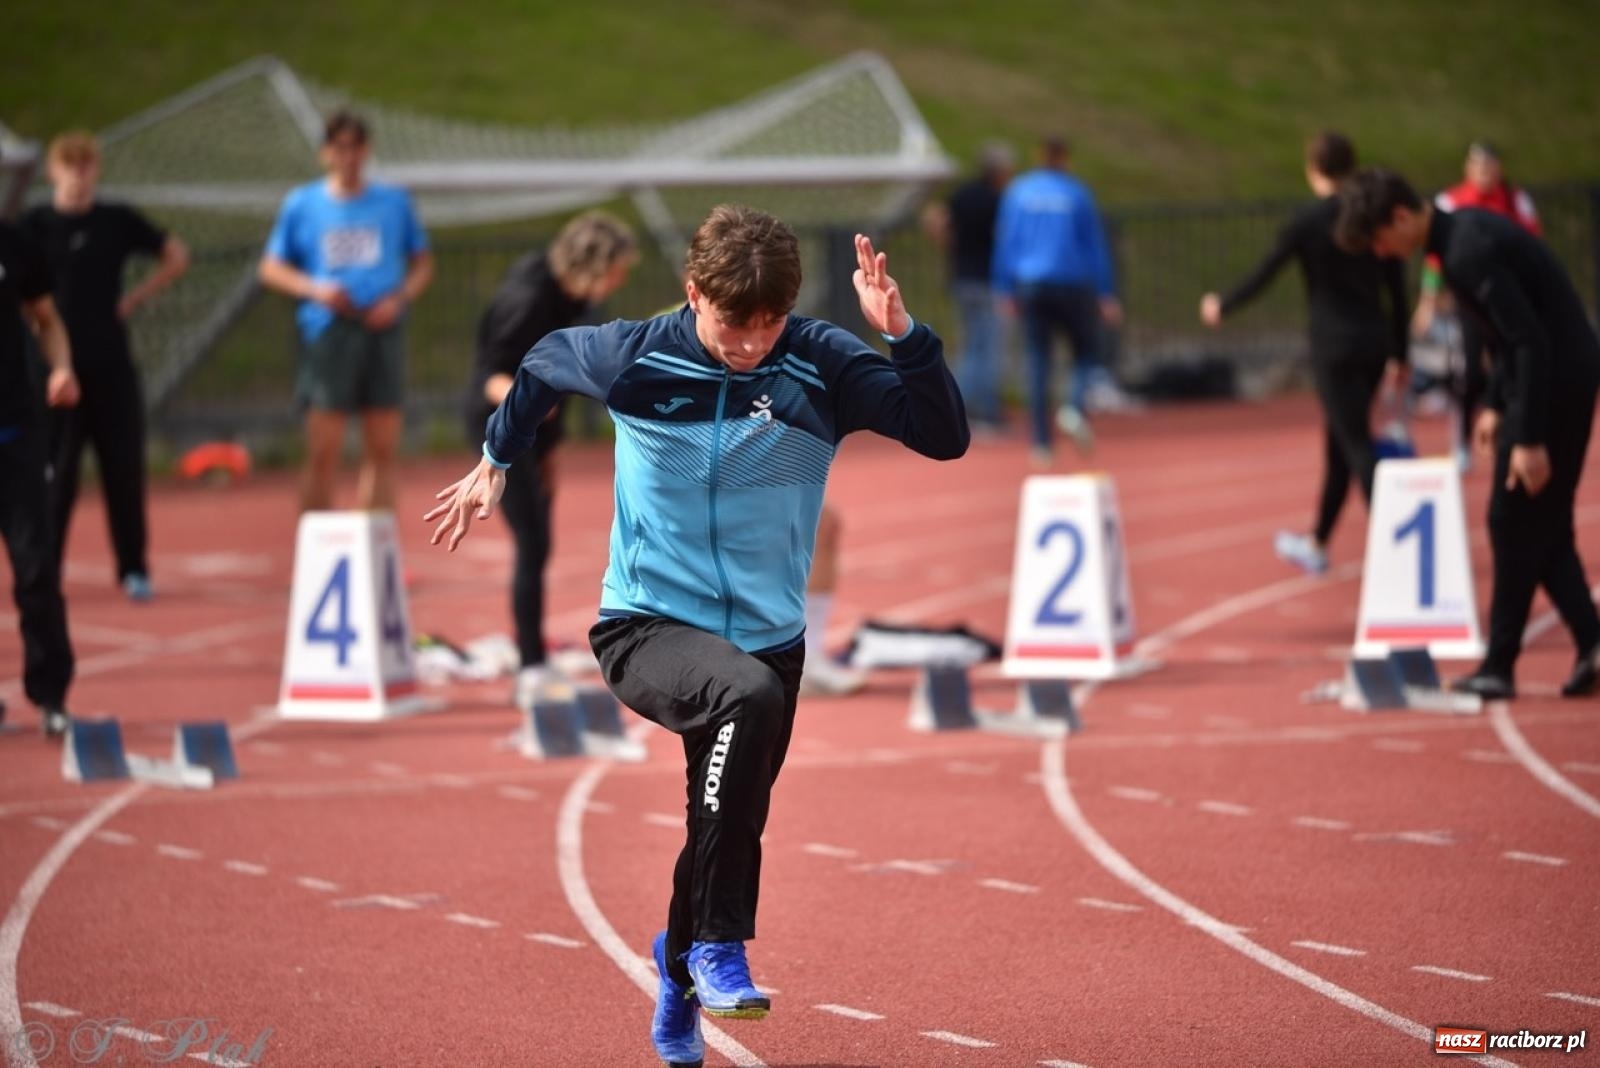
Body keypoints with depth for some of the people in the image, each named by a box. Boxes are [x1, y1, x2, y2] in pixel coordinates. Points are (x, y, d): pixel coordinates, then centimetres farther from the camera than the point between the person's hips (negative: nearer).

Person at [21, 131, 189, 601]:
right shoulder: (36, 225, -1)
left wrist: (135, 298, 6)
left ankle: (134, 568, 11)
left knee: (124, 466, 2)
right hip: (56, 364, -2)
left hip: (111, 365, 2)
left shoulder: (118, 221, 5)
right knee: (54, 473, -1)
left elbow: (176, 257, 14)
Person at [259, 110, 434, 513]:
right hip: (327, 330, -2)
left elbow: (423, 264, 15)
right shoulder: (301, 204, 7)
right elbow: (272, 269, 11)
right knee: (322, 454, -7)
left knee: (382, 452, 1)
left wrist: (399, 298, -5)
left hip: (382, 331, 2)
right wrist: (315, 289, -8)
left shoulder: (394, 203, 10)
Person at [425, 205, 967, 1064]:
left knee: (732, 829, 13)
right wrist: (494, 463, 22)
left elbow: (946, 438, -19)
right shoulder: (632, 356, -12)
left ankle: (680, 972, 48)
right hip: (645, 628, -3)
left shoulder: (823, 366, -10)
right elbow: (543, 364, 11)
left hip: (768, 636, 3)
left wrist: (902, 333, -31)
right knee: (748, 695, -36)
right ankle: (718, 947, -28)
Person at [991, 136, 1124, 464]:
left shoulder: (1017, 191, 5)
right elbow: (1096, 245, 1)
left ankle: (1041, 443, -1)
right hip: (1072, 285, -2)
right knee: (1086, 351, 11)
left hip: (1030, 286, 2)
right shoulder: (1077, 194, 0)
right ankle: (1076, 406, -19)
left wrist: (1005, 289, 10)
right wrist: (1107, 294, 4)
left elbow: (1005, 242, 5)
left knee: (1038, 363, 5)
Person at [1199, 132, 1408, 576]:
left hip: (1334, 349, -6)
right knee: (1338, 442, 18)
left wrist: (1221, 306, 16)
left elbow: (1262, 275, -1)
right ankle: (1317, 544, 31)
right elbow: (1397, 291, 9)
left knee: (1357, 448, -8)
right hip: (1375, 345, 6)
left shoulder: (1306, 221, -9)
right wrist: (1399, 355, 17)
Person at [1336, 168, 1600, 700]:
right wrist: (1498, 406, 18)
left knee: (1515, 524, -1)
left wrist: (1530, 438, -23)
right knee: (1545, 526, 13)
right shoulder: (1465, 228, 9)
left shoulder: (1468, 255, -23)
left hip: (1555, 382, -10)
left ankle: (1499, 666, 7)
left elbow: (1530, 341, -25)